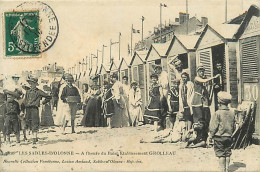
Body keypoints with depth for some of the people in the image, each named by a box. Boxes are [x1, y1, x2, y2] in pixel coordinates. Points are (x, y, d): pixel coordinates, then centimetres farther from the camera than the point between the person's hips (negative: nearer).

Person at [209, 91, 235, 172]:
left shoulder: (217, 113, -17)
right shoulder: (232, 113, 0)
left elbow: (213, 127, -13)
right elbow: (234, 126, 10)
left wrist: (211, 135, 1)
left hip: (219, 137, -5)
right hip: (229, 137, 5)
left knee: (221, 154, 3)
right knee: (228, 153, 15)